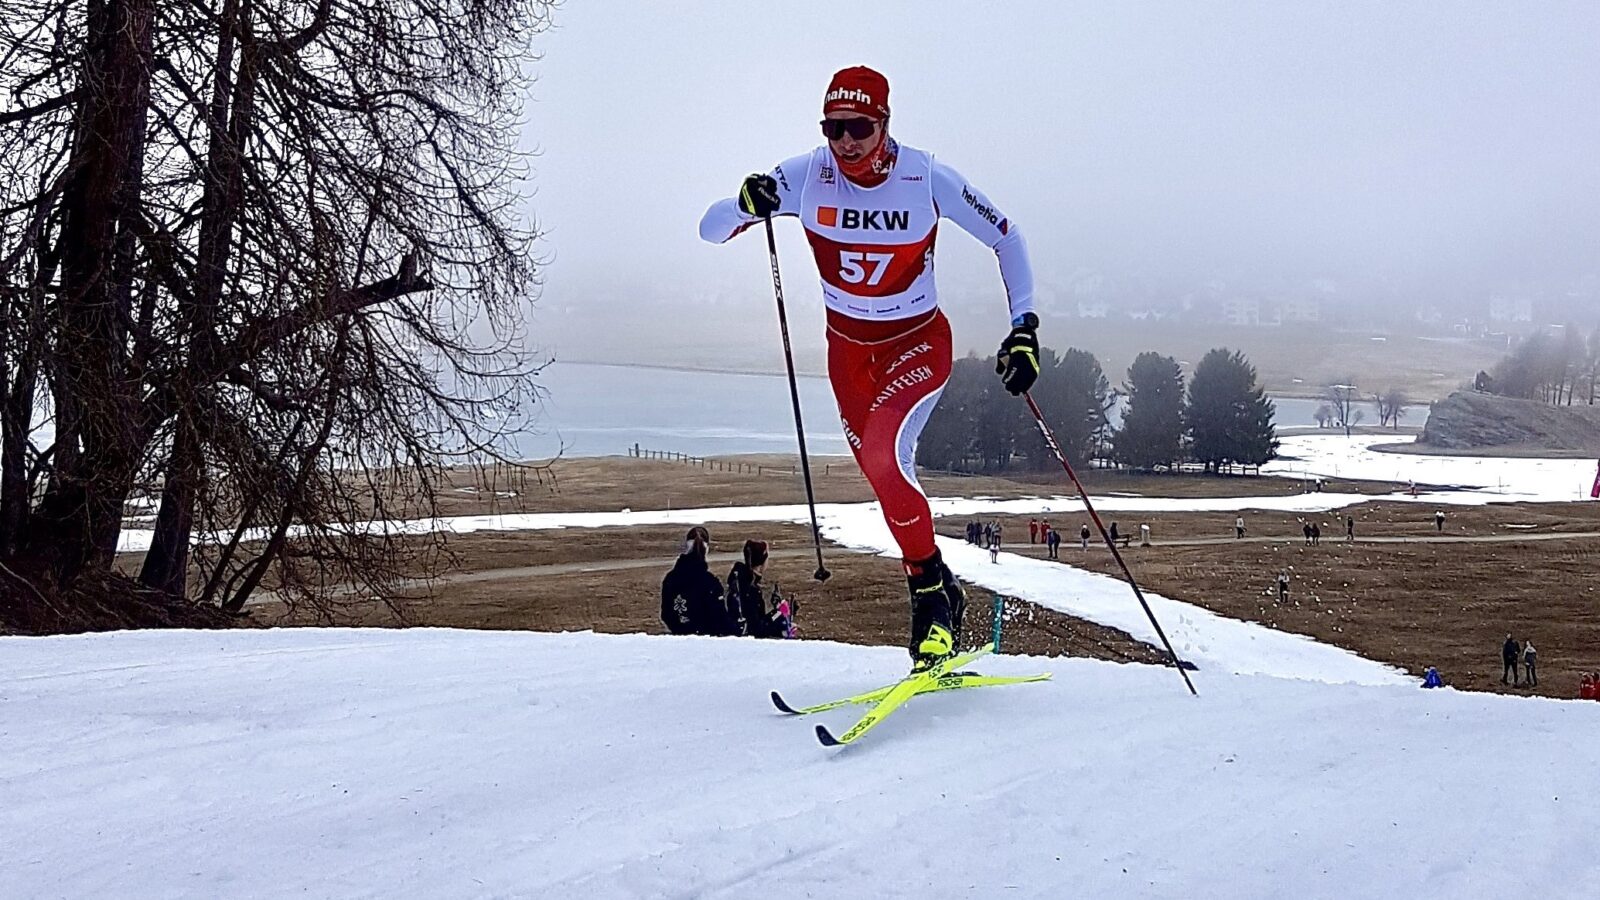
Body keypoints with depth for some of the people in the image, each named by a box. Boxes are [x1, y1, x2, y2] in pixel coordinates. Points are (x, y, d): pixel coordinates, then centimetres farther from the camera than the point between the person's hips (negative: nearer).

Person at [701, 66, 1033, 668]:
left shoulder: (926, 178, -21)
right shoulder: (806, 176, -17)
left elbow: (1005, 237, -8)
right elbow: (709, 230, -16)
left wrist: (1024, 327, -17)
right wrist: (746, 206, -39)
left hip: (920, 344, -4)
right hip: (848, 350, 4)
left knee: (883, 452, -29)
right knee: (884, 478, 14)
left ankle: (929, 591, -13)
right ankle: (942, 594, 36)